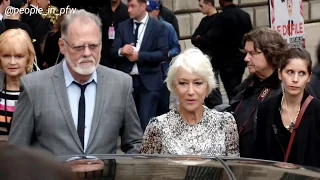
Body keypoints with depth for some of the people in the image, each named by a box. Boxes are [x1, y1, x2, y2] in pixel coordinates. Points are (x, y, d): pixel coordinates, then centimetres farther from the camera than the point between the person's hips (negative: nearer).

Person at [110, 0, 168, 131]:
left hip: (148, 81, -3)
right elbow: (113, 51, 6)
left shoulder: (158, 27, -1)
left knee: (146, 121, -6)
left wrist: (139, 55, -16)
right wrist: (121, 51, -17)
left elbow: (163, 54, -8)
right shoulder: (122, 26, 9)